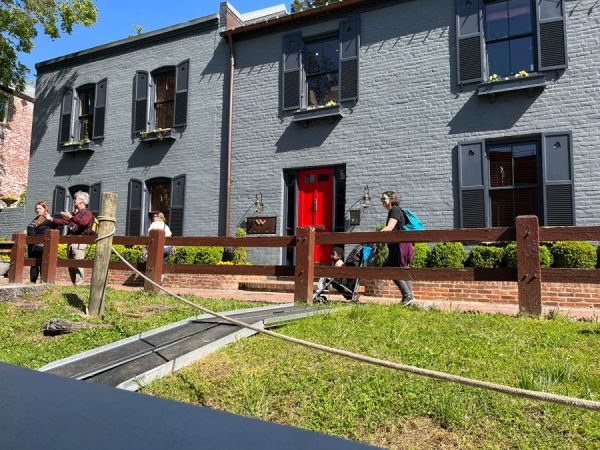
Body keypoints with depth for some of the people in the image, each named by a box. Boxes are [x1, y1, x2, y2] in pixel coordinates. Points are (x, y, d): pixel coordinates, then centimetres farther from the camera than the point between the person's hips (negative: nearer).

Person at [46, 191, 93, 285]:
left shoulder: (87, 213, -3)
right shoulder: (74, 213, 25)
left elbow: (83, 222, -23)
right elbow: (63, 221, 26)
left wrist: (71, 217, -32)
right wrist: (51, 219, 15)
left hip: (80, 243, -9)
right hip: (71, 242, 9)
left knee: (78, 265, -13)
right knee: (71, 266, 9)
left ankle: (78, 285, -13)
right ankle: (74, 284, 14)